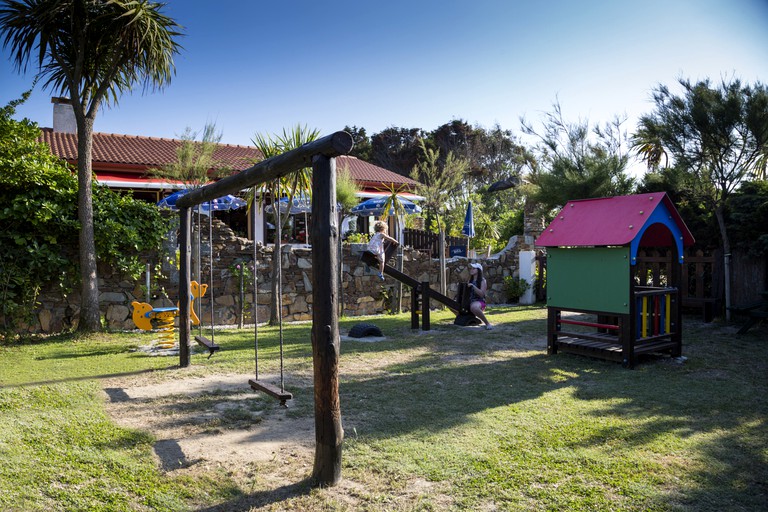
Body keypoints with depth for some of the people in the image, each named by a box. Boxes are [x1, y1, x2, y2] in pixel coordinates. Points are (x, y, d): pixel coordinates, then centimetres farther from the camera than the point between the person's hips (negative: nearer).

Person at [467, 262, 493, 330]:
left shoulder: (482, 280, -3)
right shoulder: (470, 280, 17)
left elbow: (482, 294, -15)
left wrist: (473, 286, -21)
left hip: (479, 301, -8)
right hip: (470, 301, 8)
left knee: (473, 307, -43)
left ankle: (487, 323, -25)